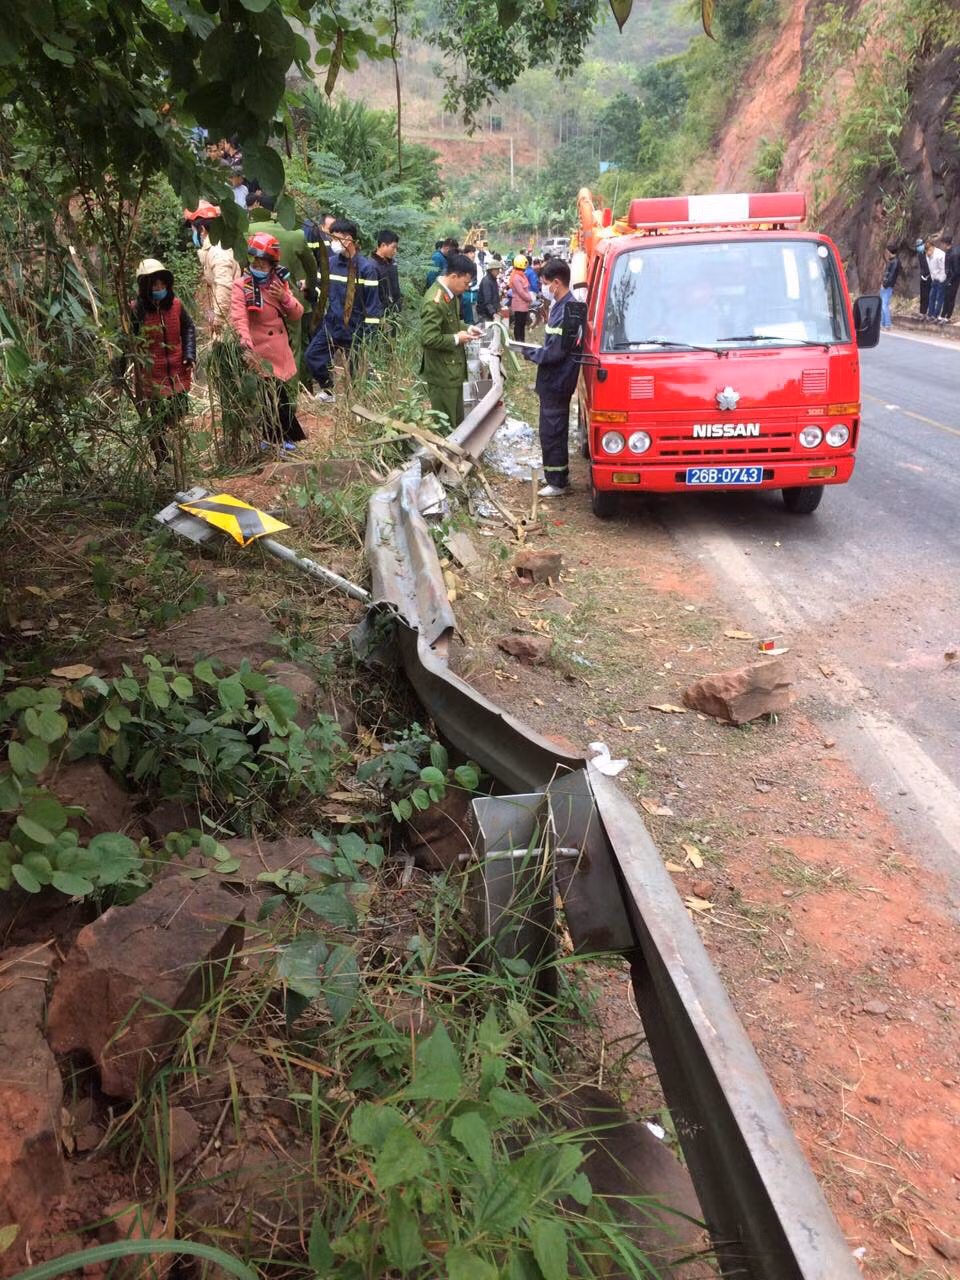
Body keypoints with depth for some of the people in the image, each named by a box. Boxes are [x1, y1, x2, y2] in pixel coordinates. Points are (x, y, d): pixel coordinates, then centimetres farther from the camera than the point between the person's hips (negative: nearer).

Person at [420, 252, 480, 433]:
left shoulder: (451, 293, 6)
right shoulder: (434, 301, -25)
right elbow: (429, 338, -29)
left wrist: (466, 329, 5)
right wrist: (457, 339, -19)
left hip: (453, 367, 10)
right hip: (442, 372, -10)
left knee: (457, 419, 21)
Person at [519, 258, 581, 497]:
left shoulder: (566, 310, -22)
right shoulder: (561, 305, 9)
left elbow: (555, 352, -23)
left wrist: (531, 354, -10)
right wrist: (536, 351, 7)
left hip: (556, 382, -10)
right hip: (555, 381, 10)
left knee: (551, 432, -2)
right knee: (555, 430, 18)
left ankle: (557, 483, 8)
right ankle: (559, 477, 30)